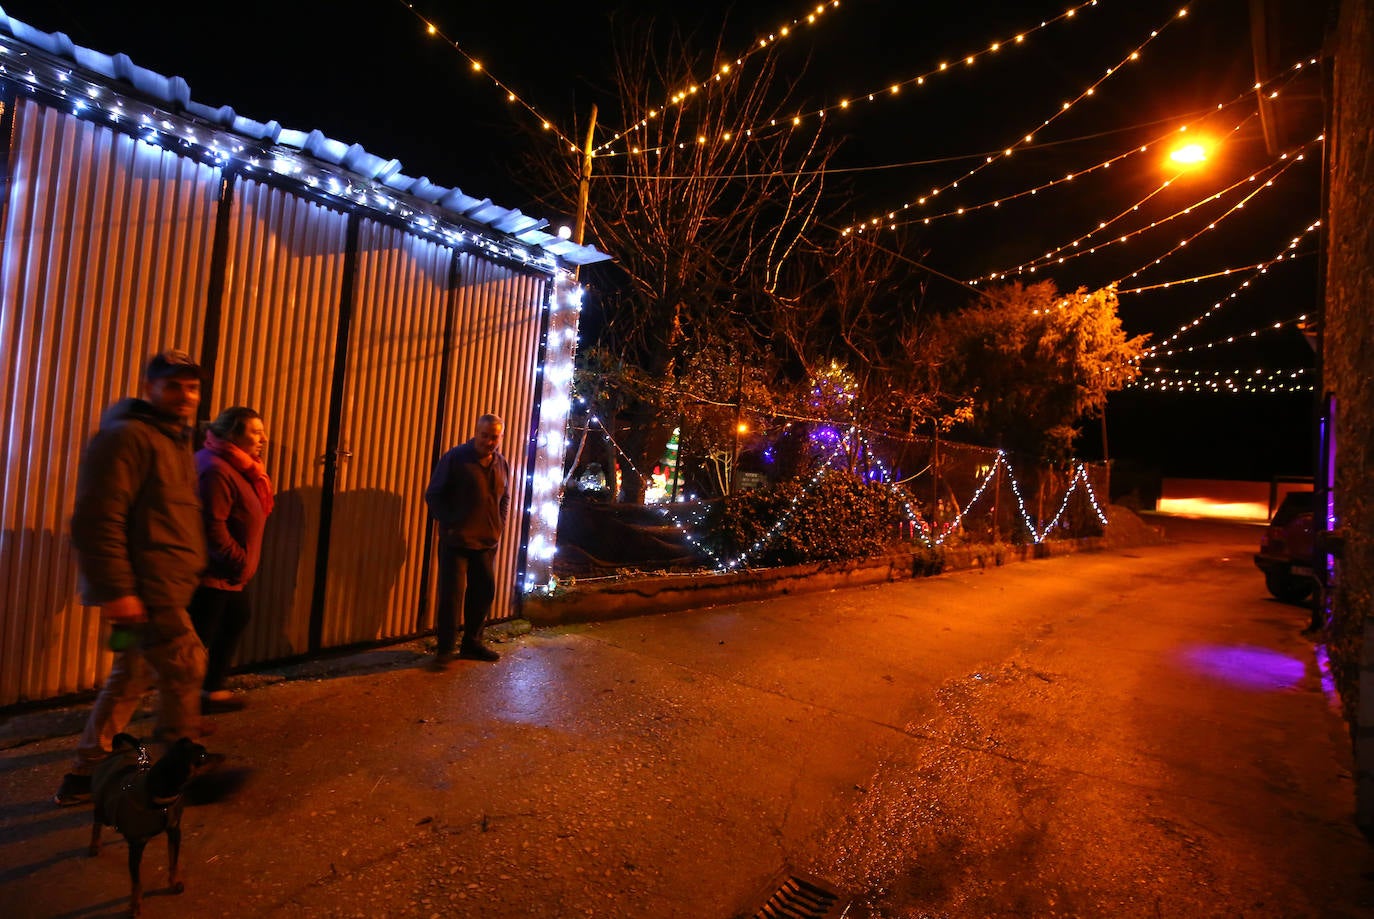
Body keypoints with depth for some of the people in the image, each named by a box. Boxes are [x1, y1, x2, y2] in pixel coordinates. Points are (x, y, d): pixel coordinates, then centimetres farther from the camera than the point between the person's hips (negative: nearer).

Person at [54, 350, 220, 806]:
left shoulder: (175, 439, 17)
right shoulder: (127, 437, -15)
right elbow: (97, 520, -22)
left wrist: (192, 567, 24)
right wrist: (117, 590, -24)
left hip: (162, 585, 10)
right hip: (144, 587, -10)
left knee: (132, 676, 17)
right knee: (186, 665, -1)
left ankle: (84, 775, 29)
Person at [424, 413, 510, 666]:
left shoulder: (502, 464, 9)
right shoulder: (455, 457, -7)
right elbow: (433, 495, -5)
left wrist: (499, 526, 8)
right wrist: (449, 524, -10)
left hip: (487, 542, 6)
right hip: (456, 540, -5)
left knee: (484, 592, 11)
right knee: (451, 594, -4)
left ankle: (471, 644, 26)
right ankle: (444, 649, 9)